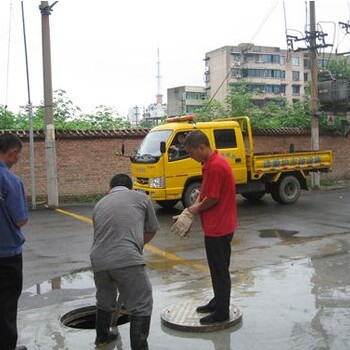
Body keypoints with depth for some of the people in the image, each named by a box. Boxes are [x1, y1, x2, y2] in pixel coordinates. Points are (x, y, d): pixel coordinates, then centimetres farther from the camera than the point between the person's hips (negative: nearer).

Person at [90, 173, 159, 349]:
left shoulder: (100, 203, 24)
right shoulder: (141, 197, 15)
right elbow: (151, 231, 21)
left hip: (99, 260, 5)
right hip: (127, 260, -5)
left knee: (104, 301, 28)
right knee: (141, 306, 8)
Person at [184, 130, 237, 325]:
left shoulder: (215, 166, -23)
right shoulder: (213, 162, 10)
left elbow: (212, 199, -22)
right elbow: (205, 190, 16)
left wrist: (197, 209, -5)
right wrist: (195, 206, 3)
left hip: (218, 228, -10)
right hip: (218, 226, 10)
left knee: (220, 270, 1)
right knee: (218, 268, 21)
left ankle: (222, 313, 12)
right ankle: (218, 301, 35)